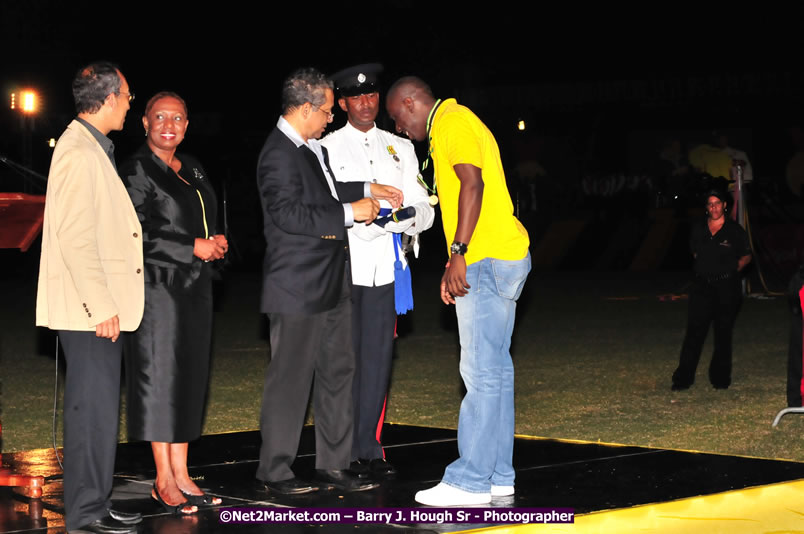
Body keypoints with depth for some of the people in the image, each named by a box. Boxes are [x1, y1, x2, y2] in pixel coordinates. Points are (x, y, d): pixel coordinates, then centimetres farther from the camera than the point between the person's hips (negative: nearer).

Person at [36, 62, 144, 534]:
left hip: (101, 307, 10)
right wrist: (101, 308, -21)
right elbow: (74, 237, -21)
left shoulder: (93, 149, 16)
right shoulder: (79, 152, -16)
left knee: (100, 408, 14)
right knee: (94, 409, -5)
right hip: (88, 311, -10)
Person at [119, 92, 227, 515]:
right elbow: (136, 235, -16)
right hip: (158, 286, -7)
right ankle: (164, 480, 3)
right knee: (160, 374, -3)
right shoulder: (137, 171, -8)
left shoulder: (192, 170, 15)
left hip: (194, 286, 7)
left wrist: (217, 242, 1)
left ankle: (181, 474, 13)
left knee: (189, 376, 7)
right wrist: (194, 248, -17)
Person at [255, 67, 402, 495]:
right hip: (298, 288, -10)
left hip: (331, 283, 10)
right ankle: (273, 471, 9)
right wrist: (350, 212, -23)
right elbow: (289, 214, -25)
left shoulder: (313, 147, 13)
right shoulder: (279, 155, -16)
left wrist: (366, 190, 22)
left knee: (338, 372, 12)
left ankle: (333, 465, 19)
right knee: (290, 378, -2)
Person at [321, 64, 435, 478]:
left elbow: (424, 210, 9)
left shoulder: (400, 148, 15)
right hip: (342, 267, -3)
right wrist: (360, 220, -18)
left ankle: (369, 449, 9)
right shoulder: (327, 149, 5)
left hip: (385, 268, 3)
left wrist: (403, 220, -13)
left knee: (377, 358, 3)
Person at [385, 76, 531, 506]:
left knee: (481, 371, -9)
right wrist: (455, 267, 24)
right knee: (494, 368, 10)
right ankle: (497, 477, 14)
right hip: (500, 257, 11)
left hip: (486, 261, -11)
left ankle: (470, 482, -8)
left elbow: (472, 184, -22)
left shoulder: (453, 121, -8)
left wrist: (459, 253, -24)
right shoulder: (454, 122, 24)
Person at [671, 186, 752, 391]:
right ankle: (683, 378, -1)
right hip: (702, 285, 2)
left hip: (727, 287, -2)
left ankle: (720, 377, 17)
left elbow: (746, 256, 8)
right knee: (694, 331, -3)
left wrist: (733, 270, -3)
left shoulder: (734, 230, -2)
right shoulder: (698, 229, 7)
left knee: (723, 333, 6)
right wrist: (706, 267, 11)